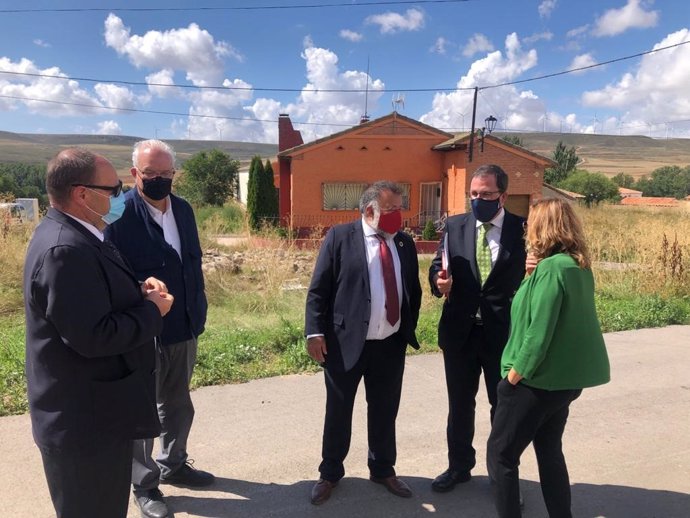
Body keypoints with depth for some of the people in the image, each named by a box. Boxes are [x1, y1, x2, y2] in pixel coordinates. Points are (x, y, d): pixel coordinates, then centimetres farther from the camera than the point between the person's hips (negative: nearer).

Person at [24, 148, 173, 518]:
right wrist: (152, 309, -17)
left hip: (95, 412, 10)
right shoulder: (65, 250, -27)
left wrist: (139, 291, -1)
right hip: (86, 423, -10)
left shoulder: (72, 237, 7)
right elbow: (94, 336, -32)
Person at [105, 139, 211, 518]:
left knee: (177, 404, 22)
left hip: (184, 328, 7)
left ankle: (173, 465, 44)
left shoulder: (183, 209, 4)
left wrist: (199, 310, 9)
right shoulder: (119, 214, -17)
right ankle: (144, 484, 33)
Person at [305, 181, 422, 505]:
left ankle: (383, 470, 38)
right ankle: (330, 473, 32)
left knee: (385, 411, 17)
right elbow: (318, 290, -7)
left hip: (391, 345, 4)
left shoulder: (405, 243, 9)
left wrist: (409, 331, 11)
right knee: (338, 412, 12)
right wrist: (316, 332, -14)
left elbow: (413, 291, 16)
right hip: (345, 342, -4)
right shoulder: (340, 237, -6)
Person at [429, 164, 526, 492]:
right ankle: (459, 466, 37)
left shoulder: (523, 229, -5)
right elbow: (437, 266, 3)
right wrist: (439, 281, -19)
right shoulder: (454, 226, 2)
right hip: (460, 331, 2)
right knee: (459, 404, 17)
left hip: (504, 332, -2)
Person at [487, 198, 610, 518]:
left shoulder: (551, 268, -20)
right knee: (549, 450, 22)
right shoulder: (579, 267, 5)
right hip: (564, 377, 9)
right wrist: (533, 275, 3)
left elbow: (539, 332, -23)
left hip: (538, 380, -9)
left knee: (500, 454, 5)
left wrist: (515, 374, -13)